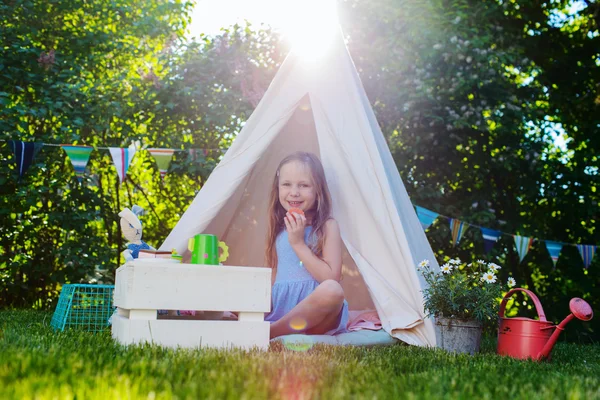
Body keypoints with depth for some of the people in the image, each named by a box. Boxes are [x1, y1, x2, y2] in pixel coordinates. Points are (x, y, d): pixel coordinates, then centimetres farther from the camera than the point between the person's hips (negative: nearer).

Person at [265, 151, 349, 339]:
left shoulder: (327, 226, 0)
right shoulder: (279, 229, 14)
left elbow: (331, 278, -10)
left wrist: (299, 244, -12)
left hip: (315, 316, -3)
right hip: (279, 309, 3)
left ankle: (271, 331, -24)